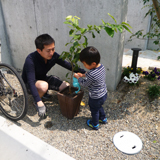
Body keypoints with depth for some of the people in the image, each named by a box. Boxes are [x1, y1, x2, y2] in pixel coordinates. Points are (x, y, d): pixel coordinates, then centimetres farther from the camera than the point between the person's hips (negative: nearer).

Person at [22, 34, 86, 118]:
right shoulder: (31, 60, -34)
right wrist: (39, 103, -47)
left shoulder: (54, 56, -20)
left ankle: (43, 93, 14)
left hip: (43, 78, 6)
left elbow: (68, 65, -15)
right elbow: (31, 82, -39)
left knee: (67, 86, -10)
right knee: (44, 86, -39)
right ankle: (37, 101, -4)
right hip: (28, 84, -5)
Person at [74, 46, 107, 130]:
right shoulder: (101, 66, -11)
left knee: (94, 110, 19)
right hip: (104, 94, 8)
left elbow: (84, 84, -16)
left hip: (96, 98, -8)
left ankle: (95, 124, 44)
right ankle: (103, 118, 54)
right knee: (99, 107, 33)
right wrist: (83, 75, 8)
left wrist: (78, 77, -2)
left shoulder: (92, 75, -37)